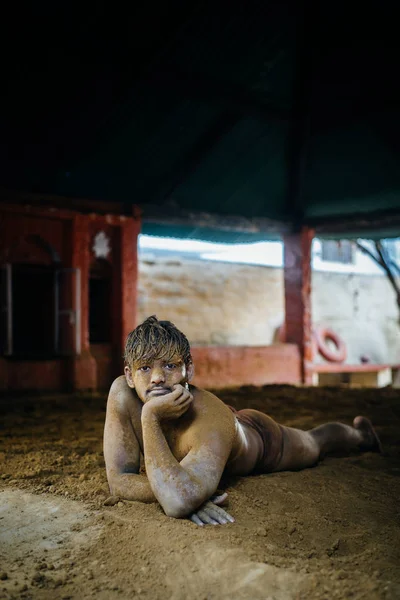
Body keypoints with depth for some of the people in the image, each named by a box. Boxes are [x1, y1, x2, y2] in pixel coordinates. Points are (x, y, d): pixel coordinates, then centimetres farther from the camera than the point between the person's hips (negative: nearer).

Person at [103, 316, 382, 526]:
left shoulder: (212, 419, -50)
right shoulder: (122, 393, -36)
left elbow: (179, 504, -63)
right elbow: (119, 480, -35)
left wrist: (149, 417, -59)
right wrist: (185, 491, -51)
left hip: (260, 437, -3)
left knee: (314, 444, 29)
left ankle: (359, 431, 62)